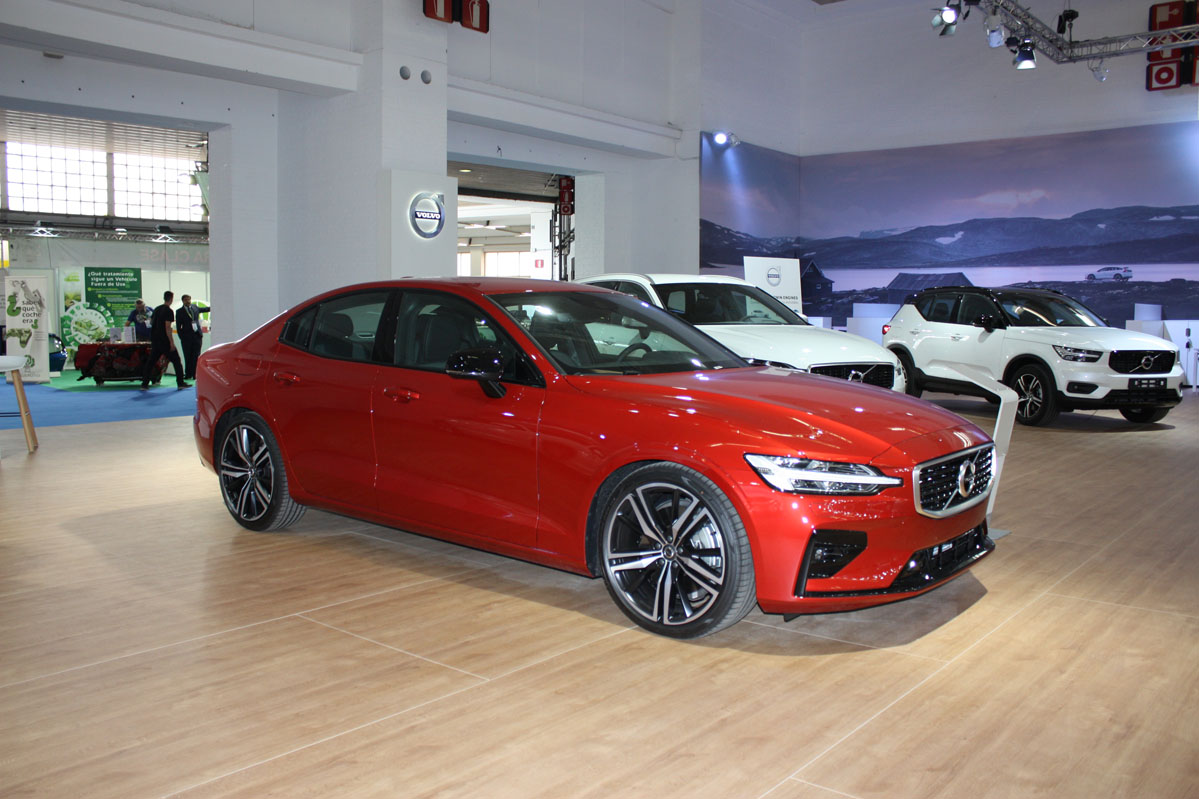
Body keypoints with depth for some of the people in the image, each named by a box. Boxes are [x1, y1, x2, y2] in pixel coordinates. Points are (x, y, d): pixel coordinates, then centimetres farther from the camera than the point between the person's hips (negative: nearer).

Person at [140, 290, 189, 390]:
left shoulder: (157, 309, 12)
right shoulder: (168, 311, -12)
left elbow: (151, 322, 21)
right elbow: (167, 327, -18)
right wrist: (172, 342, -18)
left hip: (154, 340, 7)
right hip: (164, 341, -7)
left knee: (150, 362, 8)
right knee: (176, 360, 3)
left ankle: (144, 384, 5)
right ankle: (180, 383, 3)